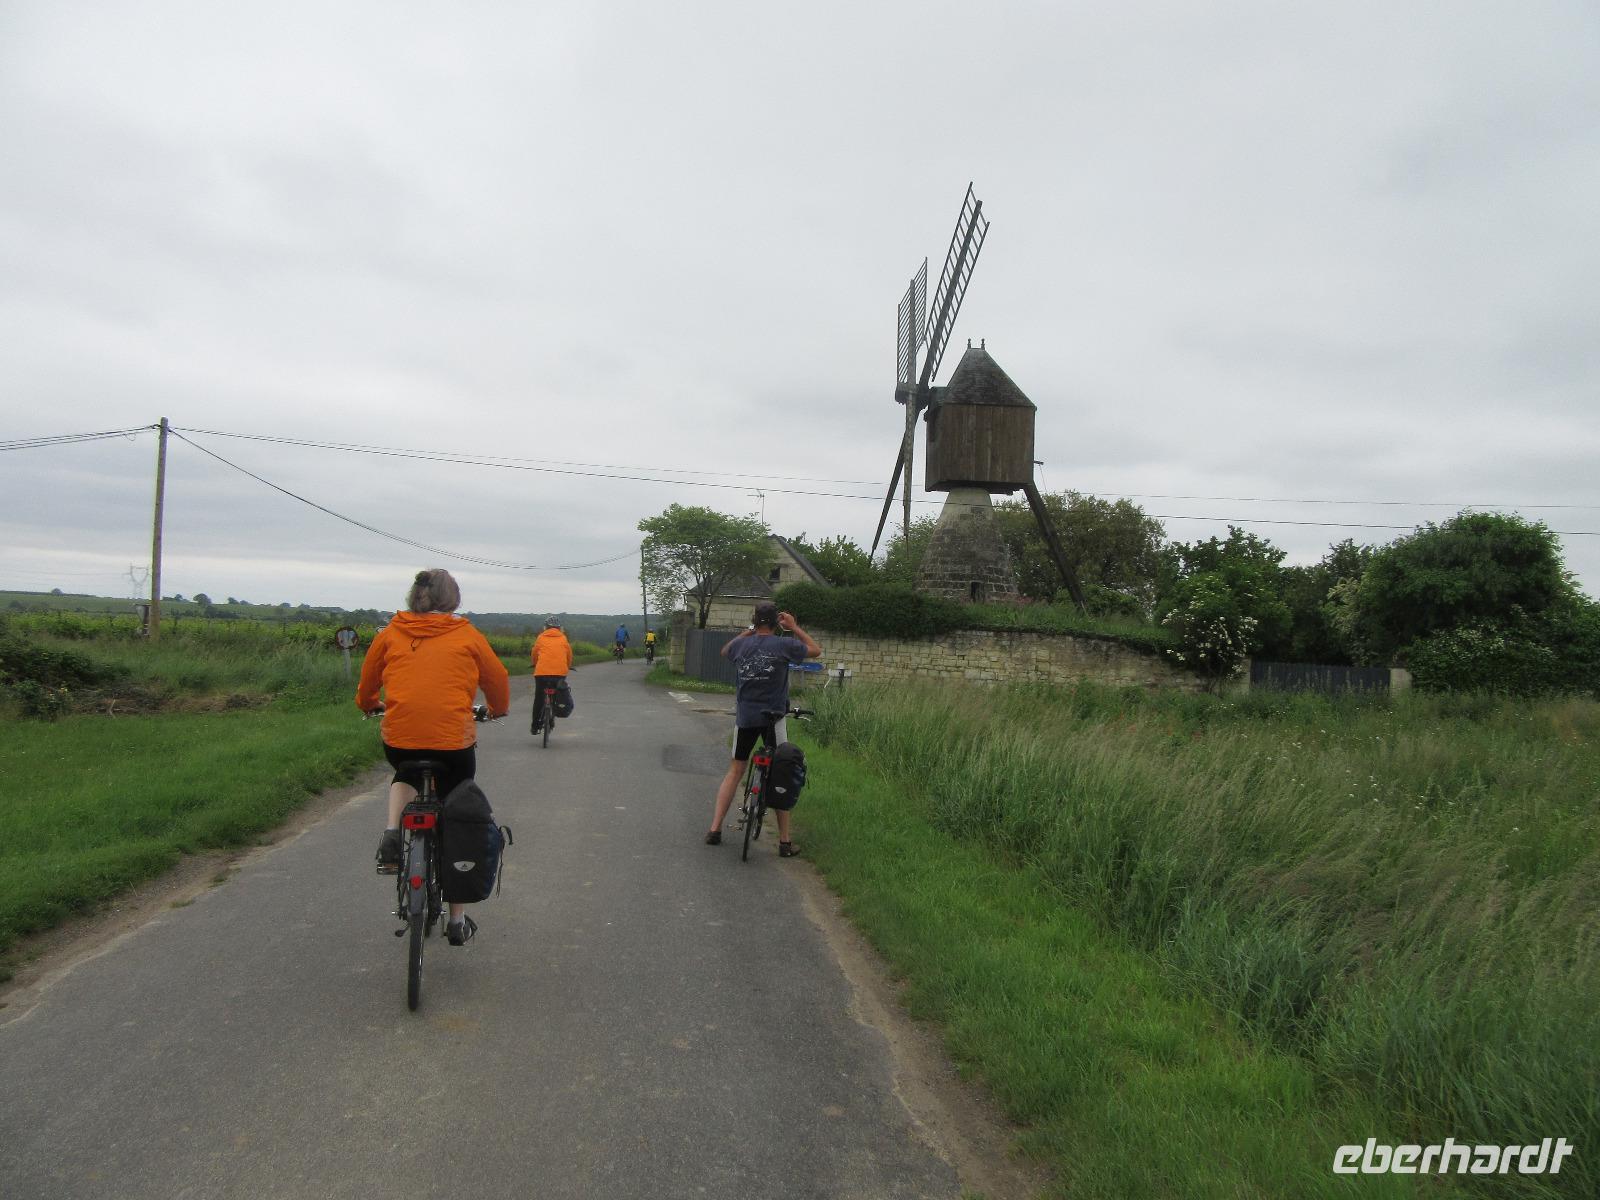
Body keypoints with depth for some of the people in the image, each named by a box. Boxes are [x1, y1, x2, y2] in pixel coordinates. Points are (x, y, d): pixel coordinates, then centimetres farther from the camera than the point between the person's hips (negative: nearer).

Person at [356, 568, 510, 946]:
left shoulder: (391, 633, 8)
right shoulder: (466, 636, 3)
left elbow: (368, 677, 21)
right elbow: (498, 678, 13)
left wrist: (367, 704, 43)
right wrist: (498, 709, 34)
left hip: (399, 738, 2)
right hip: (455, 741, -1)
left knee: (405, 773, 37)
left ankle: (392, 833, 8)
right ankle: (457, 918, 20)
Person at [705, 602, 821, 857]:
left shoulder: (740, 645, 0)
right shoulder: (784, 645, -9)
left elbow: (724, 651, 26)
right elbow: (816, 651, 8)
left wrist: (746, 632, 23)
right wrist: (794, 627, 10)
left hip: (744, 718, 3)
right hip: (773, 717, -3)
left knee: (735, 770, 16)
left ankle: (715, 829, 13)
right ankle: (785, 841, 7)